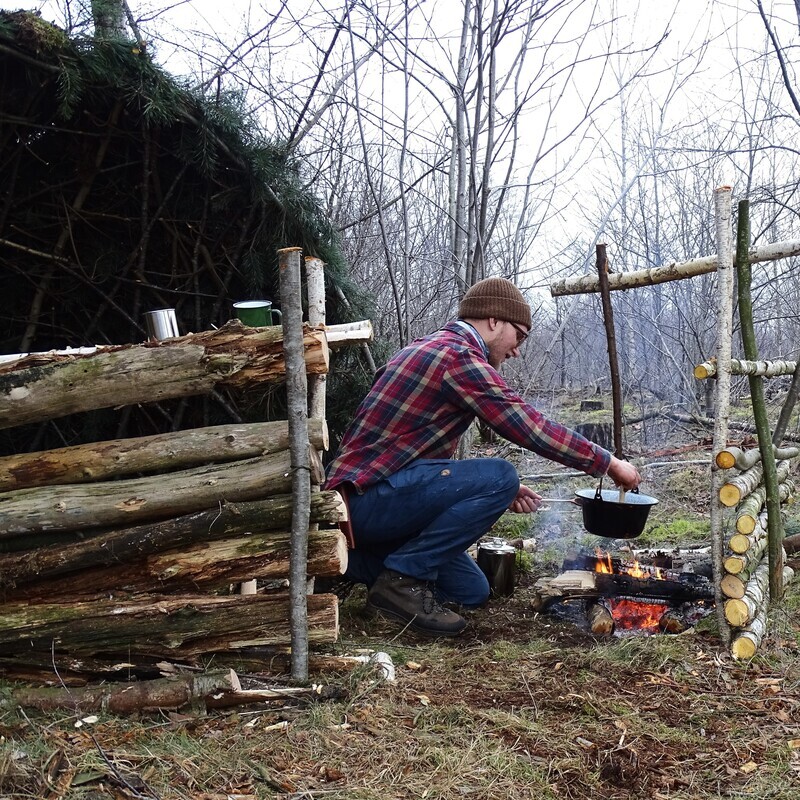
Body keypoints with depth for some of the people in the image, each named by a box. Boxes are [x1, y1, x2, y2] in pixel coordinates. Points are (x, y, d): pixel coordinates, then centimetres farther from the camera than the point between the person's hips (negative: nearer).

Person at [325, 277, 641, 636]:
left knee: (472, 592, 12)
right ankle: (402, 578, -13)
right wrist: (608, 463, -5)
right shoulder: (459, 355, -15)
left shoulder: (433, 347, 18)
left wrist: (499, 490, 13)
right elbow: (532, 429, -17)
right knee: (499, 477, -22)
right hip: (367, 497, -10)